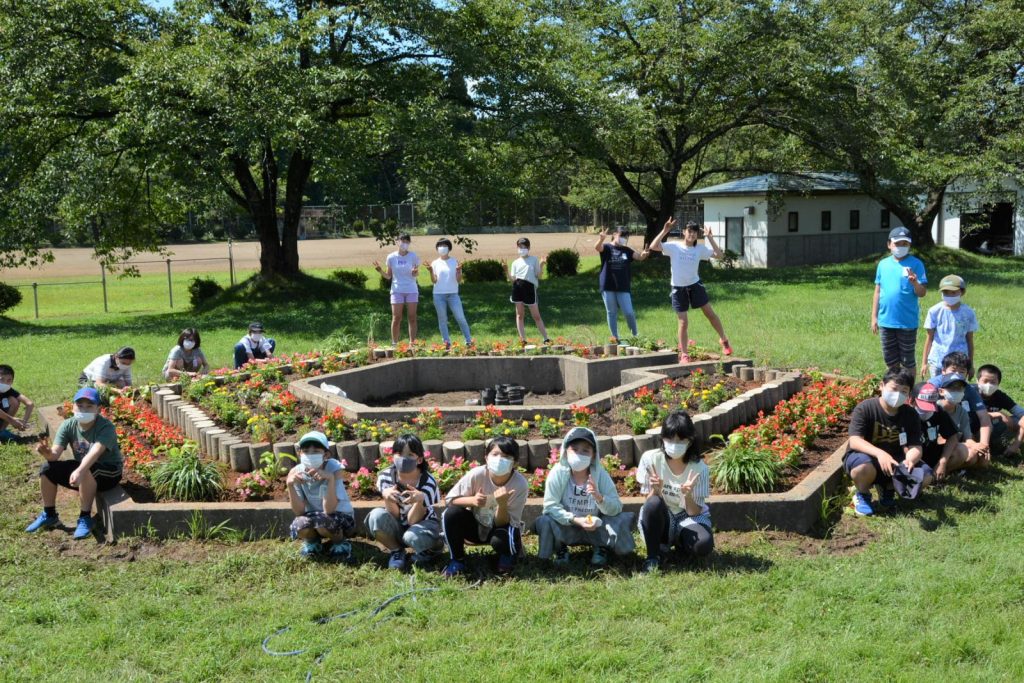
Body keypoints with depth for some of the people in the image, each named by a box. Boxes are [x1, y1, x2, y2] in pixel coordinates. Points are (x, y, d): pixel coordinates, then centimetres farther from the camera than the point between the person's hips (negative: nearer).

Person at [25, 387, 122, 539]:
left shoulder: (106, 427, -24)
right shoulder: (68, 425, -8)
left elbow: (94, 452, -41)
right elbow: (55, 454, -18)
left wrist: (80, 471, -58)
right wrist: (46, 452, -42)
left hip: (109, 473, -6)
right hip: (82, 469, 6)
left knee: (86, 471, -36)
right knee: (48, 468, -10)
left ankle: (85, 518, -21)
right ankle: (49, 515, 8)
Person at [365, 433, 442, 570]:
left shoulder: (427, 482, -22)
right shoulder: (385, 477, -16)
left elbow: (412, 521, -23)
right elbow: (394, 516, -14)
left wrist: (419, 500, -43)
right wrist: (387, 497, -35)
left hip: (422, 524, -2)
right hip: (398, 527, 2)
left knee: (412, 536, -37)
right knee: (377, 516, -29)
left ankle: (427, 549, 0)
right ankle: (396, 551, -4)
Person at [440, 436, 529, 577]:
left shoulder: (520, 484, -25)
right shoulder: (476, 474, -23)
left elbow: (503, 523, -22)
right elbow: (451, 499, -15)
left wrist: (502, 503, -41)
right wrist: (472, 500, -34)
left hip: (501, 527, -2)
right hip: (476, 525, 2)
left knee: (500, 538, -36)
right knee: (451, 513, -27)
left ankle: (507, 556, 2)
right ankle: (457, 559, -5)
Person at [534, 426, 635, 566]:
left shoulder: (600, 474, -13)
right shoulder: (557, 473, -16)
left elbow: (616, 509, -16)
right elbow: (550, 506, -20)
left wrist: (599, 497, -36)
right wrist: (575, 520, -32)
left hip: (595, 528, 1)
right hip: (566, 528, -1)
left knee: (622, 520, -24)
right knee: (544, 522, -30)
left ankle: (602, 548, 8)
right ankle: (560, 549, 4)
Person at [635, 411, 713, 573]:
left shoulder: (699, 468, -16)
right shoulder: (651, 458, -15)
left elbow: (694, 512, -15)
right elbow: (648, 501, -11)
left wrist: (688, 495, -36)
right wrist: (656, 490, -33)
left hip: (689, 518, 0)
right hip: (661, 520, 0)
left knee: (703, 544, -33)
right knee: (653, 504, -35)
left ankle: (679, 543, 4)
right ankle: (653, 556, -15)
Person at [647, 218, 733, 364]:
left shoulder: (700, 249, -2)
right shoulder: (674, 247, -10)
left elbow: (719, 255, -8)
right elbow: (653, 247, -20)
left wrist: (709, 237, -13)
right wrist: (665, 231, -26)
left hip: (695, 285, 2)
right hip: (678, 288, -2)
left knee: (710, 313, 4)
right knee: (683, 322, 1)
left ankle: (724, 340, 24)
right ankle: (683, 354, 12)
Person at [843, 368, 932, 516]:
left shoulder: (911, 415, -6)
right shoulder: (865, 408, -19)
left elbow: (916, 447, -13)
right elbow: (854, 441, -29)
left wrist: (910, 459, -38)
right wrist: (879, 453, -47)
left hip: (893, 461, 4)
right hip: (864, 456, -4)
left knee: (925, 475, -18)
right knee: (865, 467, -40)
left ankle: (889, 488, 10)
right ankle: (862, 495, -5)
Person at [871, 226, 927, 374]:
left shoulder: (915, 264, -6)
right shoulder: (883, 264, 5)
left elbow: (922, 293, -8)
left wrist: (915, 283, -29)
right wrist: (874, 317, 8)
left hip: (907, 322, -4)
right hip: (885, 321, 4)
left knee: (908, 361, 7)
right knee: (890, 361, 14)